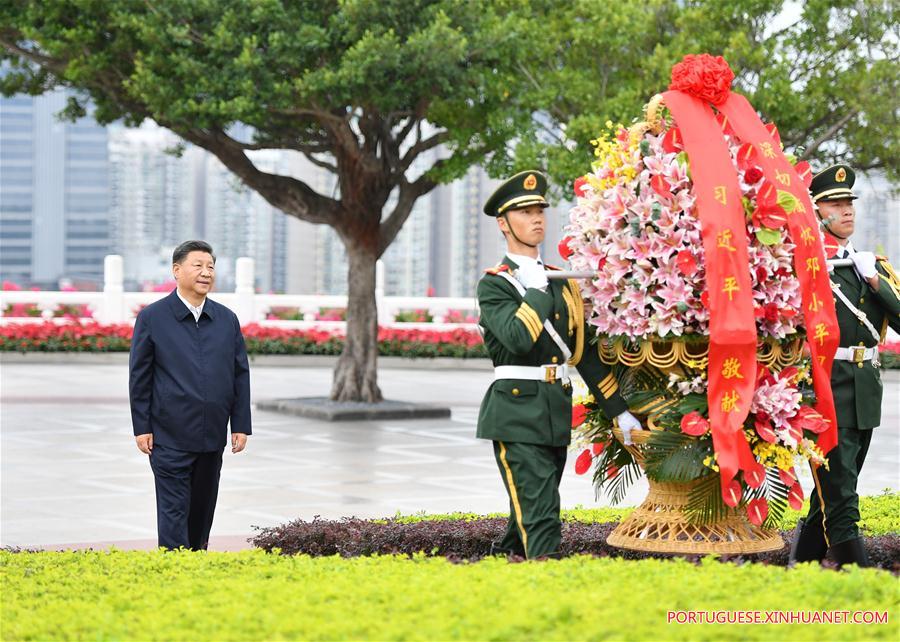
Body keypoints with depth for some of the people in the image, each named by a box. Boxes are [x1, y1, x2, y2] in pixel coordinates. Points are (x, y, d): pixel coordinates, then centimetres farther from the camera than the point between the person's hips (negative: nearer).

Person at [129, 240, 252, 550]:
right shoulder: (152, 318, -2)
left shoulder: (227, 320, 8)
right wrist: (141, 428, -5)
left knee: (203, 507, 13)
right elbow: (139, 376, -1)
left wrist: (241, 425, 5)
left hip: (212, 436, 4)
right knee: (173, 510, -5)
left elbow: (240, 374, 10)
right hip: (170, 437, -4)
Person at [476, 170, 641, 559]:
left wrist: (619, 410, 14)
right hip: (516, 413, -7)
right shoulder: (493, 284, -4)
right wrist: (537, 290, -11)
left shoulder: (561, 281, 16)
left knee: (530, 509, 13)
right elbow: (518, 338, -23)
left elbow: (584, 351, 17)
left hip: (557, 411, 7)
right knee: (538, 512, -12)